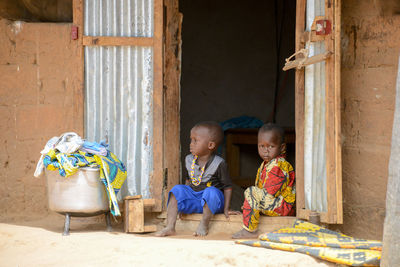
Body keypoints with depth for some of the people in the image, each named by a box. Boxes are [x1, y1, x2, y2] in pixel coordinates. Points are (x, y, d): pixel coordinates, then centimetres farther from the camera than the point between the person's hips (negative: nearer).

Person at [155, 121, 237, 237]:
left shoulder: (219, 164, -13)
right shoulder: (189, 160, 4)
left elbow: (227, 187, -9)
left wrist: (226, 209, -13)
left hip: (212, 202, -5)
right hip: (193, 198, 5)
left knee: (211, 192, -36)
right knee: (177, 189, -18)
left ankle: (204, 225, -23)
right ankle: (170, 227, -25)